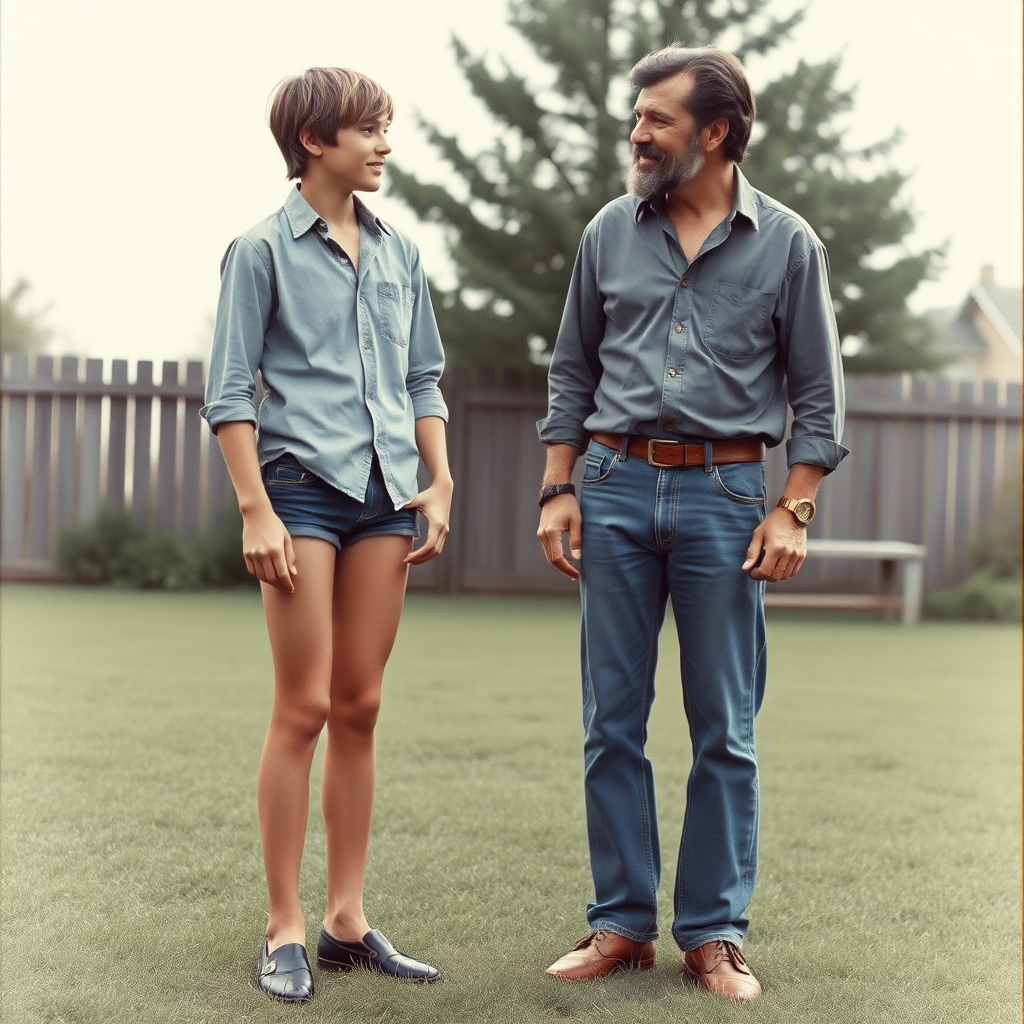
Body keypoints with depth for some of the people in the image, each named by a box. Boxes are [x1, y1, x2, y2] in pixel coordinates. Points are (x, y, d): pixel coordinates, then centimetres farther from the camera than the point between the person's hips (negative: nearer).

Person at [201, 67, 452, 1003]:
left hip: (386, 491, 5)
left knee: (359, 707, 7)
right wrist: (256, 511, -12)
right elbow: (229, 391, -4)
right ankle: (286, 932, 4)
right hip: (304, 484, -5)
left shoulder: (400, 252, 14)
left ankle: (348, 921, 15)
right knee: (304, 707, -5)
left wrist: (440, 484, 8)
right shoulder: (263, 251, -1)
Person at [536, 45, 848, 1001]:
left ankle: (713, 933, 13)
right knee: (612, 722, 5)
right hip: (617, 488, 3)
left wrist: (793, 511, -6)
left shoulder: (786, 243, 1)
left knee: (725, 731, 2)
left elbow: (818, 393, 3)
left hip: (725, 493, -2)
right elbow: (571, 371, 13)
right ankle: (620, 923, 15)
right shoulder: (611, 232, 8)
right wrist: (557, 491, 5)